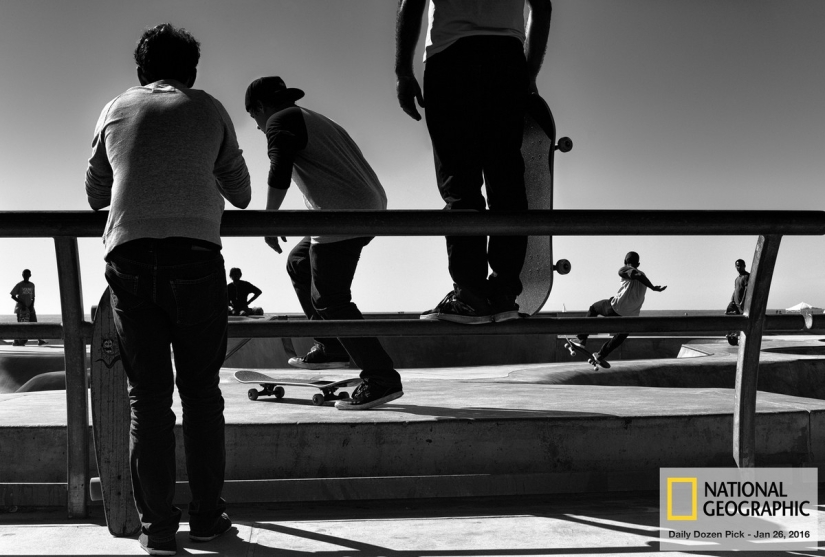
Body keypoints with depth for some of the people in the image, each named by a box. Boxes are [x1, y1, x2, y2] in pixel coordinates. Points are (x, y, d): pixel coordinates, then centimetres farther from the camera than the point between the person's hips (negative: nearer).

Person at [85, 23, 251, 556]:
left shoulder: (116, 110, 18)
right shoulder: (209, 109, 13)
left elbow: (96, 193, 27)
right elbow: (241, 194, 21)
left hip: (129, 256, 1)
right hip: (195, 254, -1)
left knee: (147, 395, 4)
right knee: (201, 391, 8)